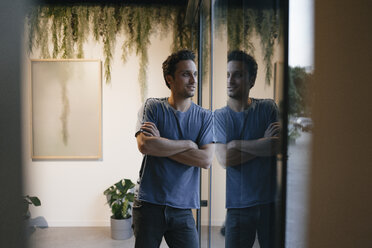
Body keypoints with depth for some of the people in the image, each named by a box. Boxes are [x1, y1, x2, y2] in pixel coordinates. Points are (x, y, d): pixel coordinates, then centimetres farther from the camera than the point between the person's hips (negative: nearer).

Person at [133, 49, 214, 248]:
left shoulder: (204, 116, 3)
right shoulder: (153, 107, -1)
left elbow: (206, 160, -10)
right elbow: (144, 145, -17)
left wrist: (160, 143, -12)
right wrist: (188, 144, -11)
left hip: (182, 209, 1)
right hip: (149, 204, -1)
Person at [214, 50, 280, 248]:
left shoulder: (268, 108, 3)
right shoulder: (219, 116, 2)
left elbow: (279, 146, -9)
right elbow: (224, 159, -11)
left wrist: (238, 145, -11)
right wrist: (264, 144, -9)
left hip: (271, 201, 0)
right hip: (239, 205, 0)